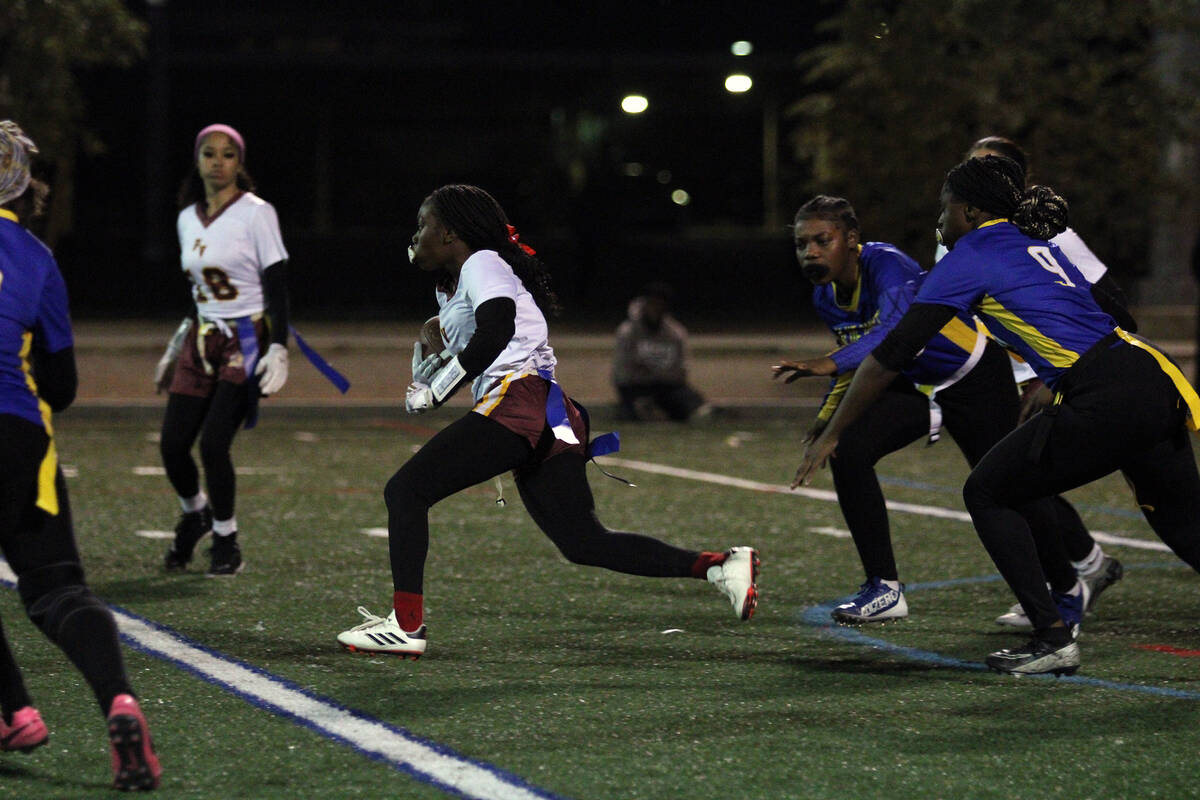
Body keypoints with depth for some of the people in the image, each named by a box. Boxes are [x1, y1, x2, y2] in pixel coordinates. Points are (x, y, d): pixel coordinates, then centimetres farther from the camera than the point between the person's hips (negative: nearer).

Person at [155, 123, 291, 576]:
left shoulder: (255, 213, -7)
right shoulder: (188, 219, 11)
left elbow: (276, 285, -9)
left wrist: (278, 349, -17)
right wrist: (176, 347, 23)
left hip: (247, 341, -6)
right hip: (200, 343, 6)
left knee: (214, 442, -16)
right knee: (173, 445, -2)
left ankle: (226, 543, 4)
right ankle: (195, 514, 28)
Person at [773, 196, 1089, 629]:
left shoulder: (885, 264, -31)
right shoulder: (825, 297, -6)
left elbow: (899, 328, -49)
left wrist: (831, 364, -59)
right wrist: (828, 415, 1)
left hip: (976, 380, -6)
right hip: (913, 384, 6)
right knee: (848, 452, -18)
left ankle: (1068, 589, 29)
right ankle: (884, 589, -12)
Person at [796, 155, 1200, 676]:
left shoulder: (971, 256, 3)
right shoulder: (1039, 247, 25)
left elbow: (893, 353, 2)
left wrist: (831, 435, 8)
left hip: (1106, 404, -8)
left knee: (987, 494, 8)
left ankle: (1053, 639, 4)